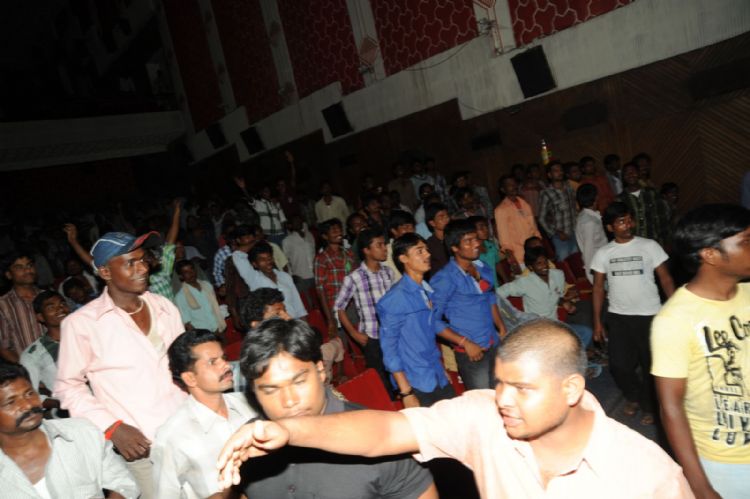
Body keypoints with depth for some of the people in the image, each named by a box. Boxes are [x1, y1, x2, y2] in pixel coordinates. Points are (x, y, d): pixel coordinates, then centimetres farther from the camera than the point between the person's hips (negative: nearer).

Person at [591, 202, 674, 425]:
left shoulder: (649, 246, -3)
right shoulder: (603, 253, 3)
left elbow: (665, 279, -1)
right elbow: (598, 287, 5)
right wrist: (597, 321, 3)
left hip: (649, 315, -1)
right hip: (617, 317, 2)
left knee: (651, 365, 8)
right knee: (619, 364, 4)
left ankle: (650, 407, 31)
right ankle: (634, 396, 35)